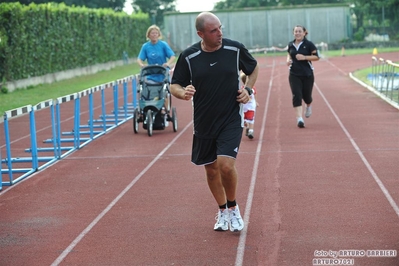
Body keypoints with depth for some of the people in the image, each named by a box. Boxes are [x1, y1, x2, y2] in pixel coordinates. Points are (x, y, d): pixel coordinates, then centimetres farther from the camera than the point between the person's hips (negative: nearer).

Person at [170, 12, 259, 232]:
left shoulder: (236, 49, -7)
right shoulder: (188, 57, -8)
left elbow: (253, 68, 13)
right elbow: (174, 85, 1)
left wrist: (248, 89, -4)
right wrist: (183, 93, -22)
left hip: (231, 120, -2)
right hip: (203, 122, 2)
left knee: (226, 165, -17)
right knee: (211, 169, 12)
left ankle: (232, 208, 11)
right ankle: (222, 211, 36)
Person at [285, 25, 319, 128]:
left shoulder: (309, 44, -5)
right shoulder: (291, 44, 6)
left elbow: (316, 57, -7)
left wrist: (304, 57, -19)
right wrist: (288, 60, 2)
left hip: (307, 74, -2)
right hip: (294, 75, 2)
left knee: (306, 95, 7)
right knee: (296, 96, -12)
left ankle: (309, 106, 45)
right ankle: (299, 119, -15)